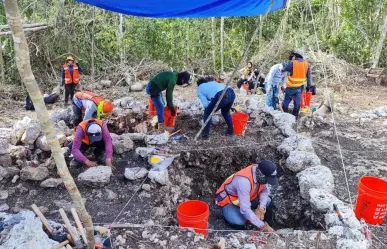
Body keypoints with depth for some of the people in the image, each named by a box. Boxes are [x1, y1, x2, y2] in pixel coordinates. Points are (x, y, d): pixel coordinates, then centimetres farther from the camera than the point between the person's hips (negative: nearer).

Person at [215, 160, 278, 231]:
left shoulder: (261, 173, -20)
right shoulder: (244, 181, -41)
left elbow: (264, 191, -5)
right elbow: (245, 209, -40)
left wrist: (261, 208, -23)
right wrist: (262, 226, -35)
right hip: (228, 200, -7)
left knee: (268, 202, -11)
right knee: (239, 223, -30)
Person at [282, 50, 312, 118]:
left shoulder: (292, 63, -16)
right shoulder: (307, 64, -1)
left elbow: (284, 69, 0)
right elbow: (309, 76, 4)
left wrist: (289, 60, 7)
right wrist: (308, 86, 13)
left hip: (291, 87, -4)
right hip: (300, 87, 4)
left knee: (286, 102, 10)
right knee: (297, 103, 12)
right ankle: (295, 116, 19)